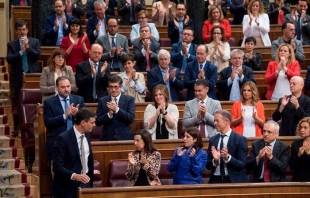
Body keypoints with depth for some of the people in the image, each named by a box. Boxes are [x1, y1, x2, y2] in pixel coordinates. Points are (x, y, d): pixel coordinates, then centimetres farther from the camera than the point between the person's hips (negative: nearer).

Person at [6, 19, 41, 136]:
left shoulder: (35, 42, 6)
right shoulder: (11, 44, 4)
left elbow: (38, 56, -6)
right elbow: (9, 59, -7)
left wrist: (28, 47, -15)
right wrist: (21, 51, -15)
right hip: (18, 77, 0)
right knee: (16, 104, 3)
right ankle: (17, 128, 10)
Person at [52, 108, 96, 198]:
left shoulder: (87, 135, 5)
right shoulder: (63, 139, -18)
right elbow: (57, 167, -21)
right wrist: (74, 176, -32)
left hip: (85, 183, 6)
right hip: (67, 187, -6)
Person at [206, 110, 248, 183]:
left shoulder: (240, 139, -2)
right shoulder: (213, 140, 10)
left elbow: (242, 165, -8)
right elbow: (208, 166, 10)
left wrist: (228, 157, -21)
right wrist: (215, 160, -10)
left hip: (234, 181, -3)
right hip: (216, 180, 3)